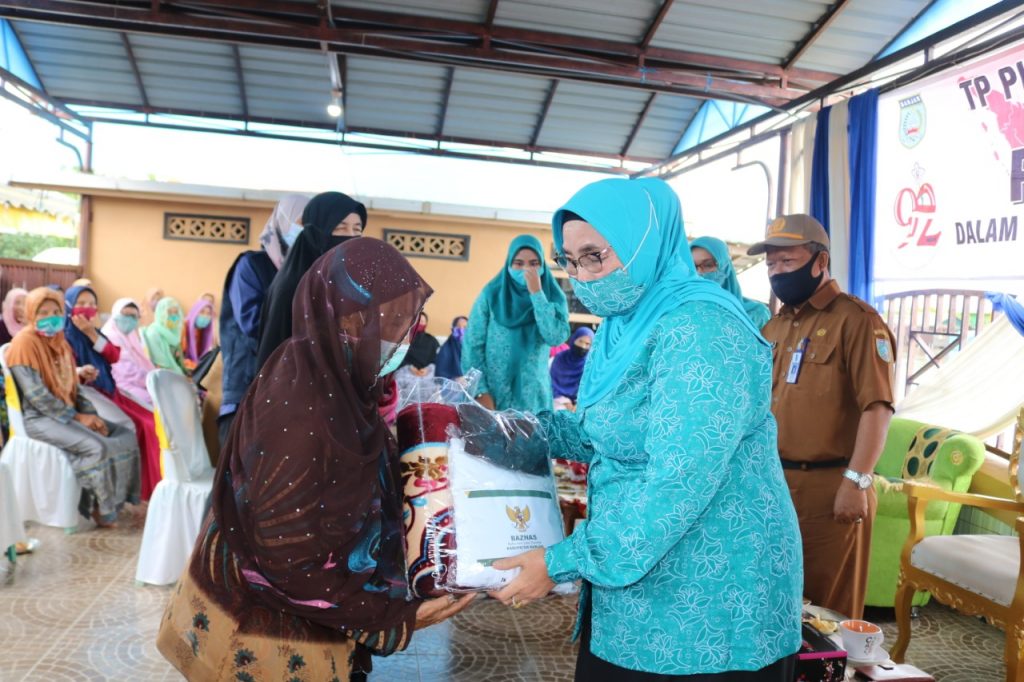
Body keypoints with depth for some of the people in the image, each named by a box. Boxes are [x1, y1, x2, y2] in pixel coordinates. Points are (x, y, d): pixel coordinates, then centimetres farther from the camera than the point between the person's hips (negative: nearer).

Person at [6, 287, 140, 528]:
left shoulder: (59, 341, 14)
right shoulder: (25, 342, -12)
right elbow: (36, 395, -19)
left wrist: (90, 413, -2)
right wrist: (77, 417, -17)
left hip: (68, 413, 8)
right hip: (39, 417, -8)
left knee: (126, 437, -7)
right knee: (98, 447, -29)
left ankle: (117, 500, -2)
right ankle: (104, 510, -10)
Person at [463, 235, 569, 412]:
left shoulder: (553, 297, 2)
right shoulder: (491, 294, -1)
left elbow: (556, 338, -14)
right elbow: (472, 344, -3)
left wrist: (537, 294, -14)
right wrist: (480, 391, -9)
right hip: (492, 393, -1)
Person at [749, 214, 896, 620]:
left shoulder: (856, 320, -9)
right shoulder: (774, 326, 14)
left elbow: (877, 406, -16)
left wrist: (856, 482, -21)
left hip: (829, 487, -7)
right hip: (774, 482, 7)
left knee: (827, 608, 6)